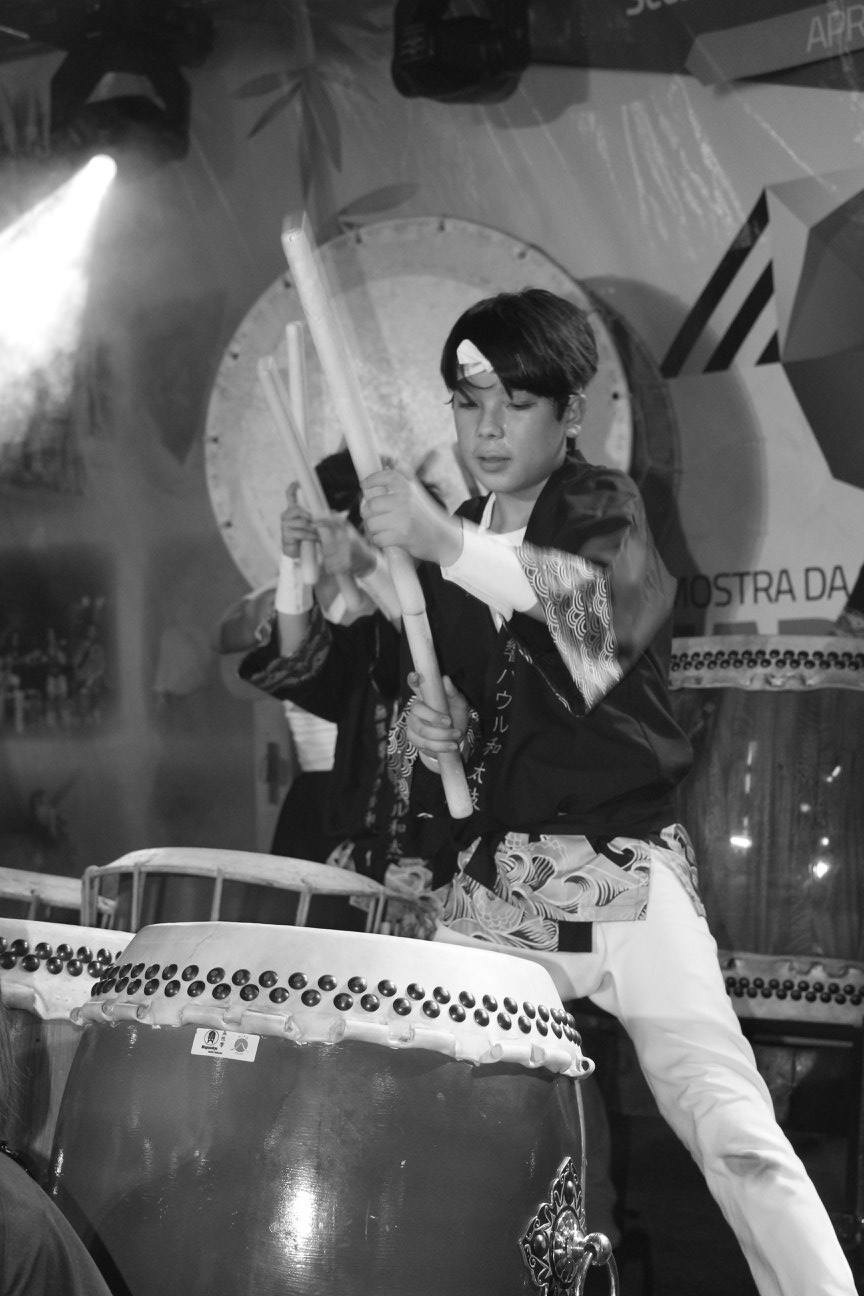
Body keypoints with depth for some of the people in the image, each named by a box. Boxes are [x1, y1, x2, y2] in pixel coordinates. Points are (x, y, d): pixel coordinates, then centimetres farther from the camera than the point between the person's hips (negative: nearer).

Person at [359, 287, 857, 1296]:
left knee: (727, 1123, -19)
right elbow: (419, 694, 22)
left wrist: (447, 545, -42)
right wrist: (418, 730, -3)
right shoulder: (449, 547, 13)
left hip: (621, 873, -5)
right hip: (491, 880, 6)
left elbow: (607, 606, -28)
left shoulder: (603, 508, -4)